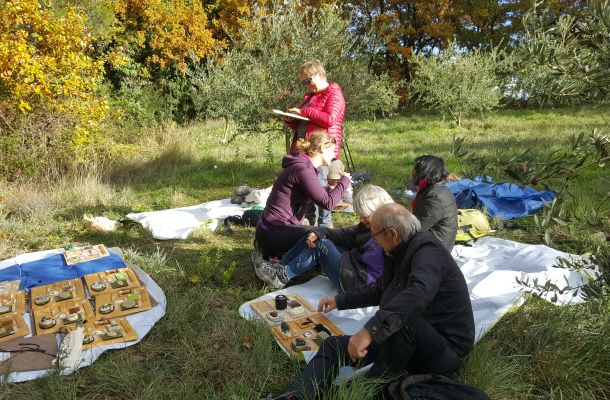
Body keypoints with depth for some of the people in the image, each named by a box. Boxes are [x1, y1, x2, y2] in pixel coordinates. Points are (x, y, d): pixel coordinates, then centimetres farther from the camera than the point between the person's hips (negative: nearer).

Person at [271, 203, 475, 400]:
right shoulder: (401, 252, 9)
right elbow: (381, 289, 25)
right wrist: (340, 301, 26)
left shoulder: (426, 248, -19)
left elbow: (419, 292, -40)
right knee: (333, 346, -3)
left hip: (446, 350, -8)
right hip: (406, 341, 9)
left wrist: (370, 330, -45)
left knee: (405, 316, -39)